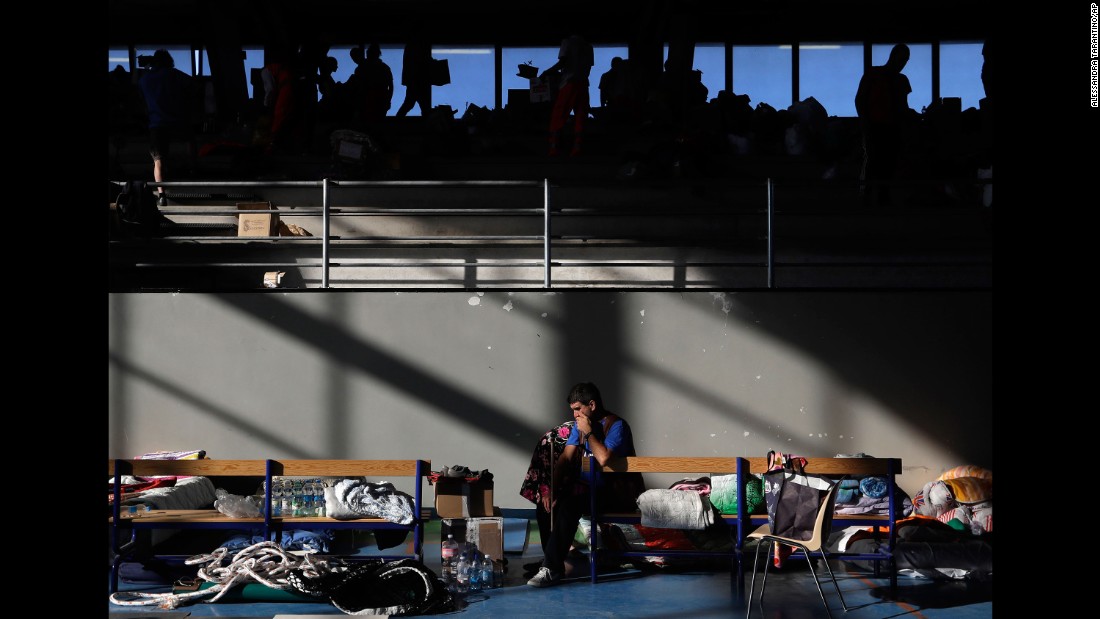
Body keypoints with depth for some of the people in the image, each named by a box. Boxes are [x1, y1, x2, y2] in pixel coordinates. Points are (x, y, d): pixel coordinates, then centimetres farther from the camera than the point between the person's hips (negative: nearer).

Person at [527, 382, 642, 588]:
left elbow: (604, 458, -32)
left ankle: (552, 568, -30)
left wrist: (588, 433, -20)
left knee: (569, 505, -31)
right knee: (548, 500, -9)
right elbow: (565, 458, 3)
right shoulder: (579, 425, 10)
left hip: (614, 492, -9)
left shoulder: (616, 425, -15)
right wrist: (551, 490, -8)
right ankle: (550, 558, -2)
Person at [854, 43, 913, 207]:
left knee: (890, 166, -1)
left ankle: (884, 200, 2)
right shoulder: (873, 74, 5)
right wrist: (865, 124, -9)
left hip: (894, 130, 5)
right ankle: (864, 200, -15)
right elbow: (859, 100, 2)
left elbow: (903, 107, 22)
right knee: (871, 161, -15)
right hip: (875, 127, -5)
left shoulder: (902, 80, 20)